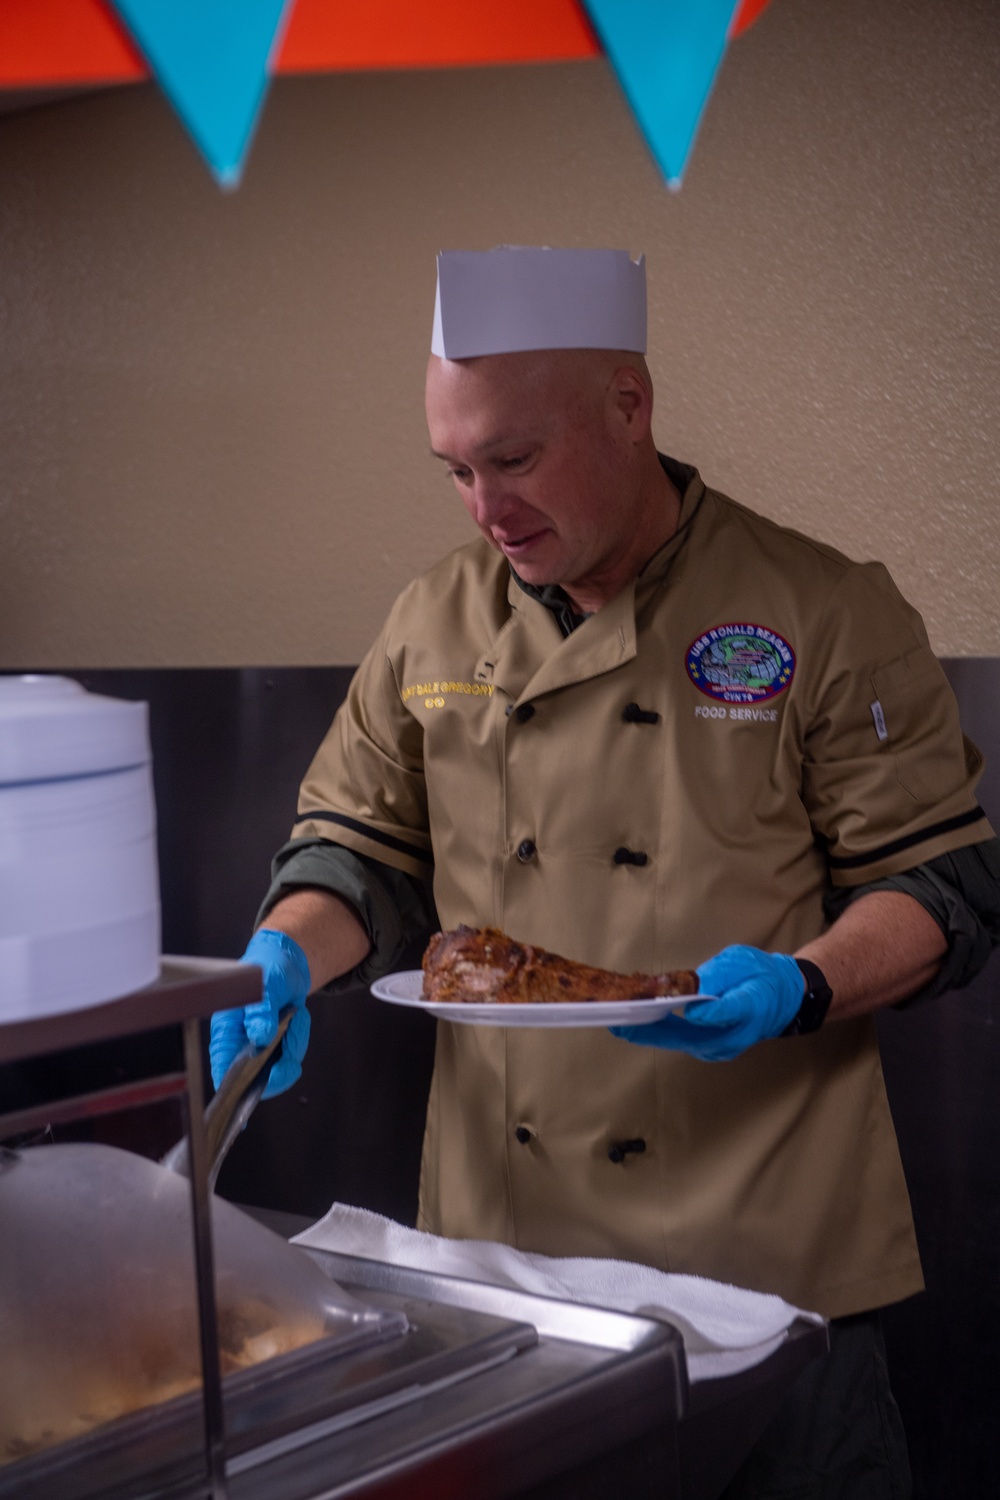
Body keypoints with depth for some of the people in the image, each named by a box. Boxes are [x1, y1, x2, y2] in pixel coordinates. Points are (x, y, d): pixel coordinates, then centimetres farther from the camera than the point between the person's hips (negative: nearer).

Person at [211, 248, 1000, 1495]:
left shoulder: (824, 616, -7)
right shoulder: (435, 623, 6)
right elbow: (358, 844, 12)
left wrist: (799, 986, -23)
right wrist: (289, 955, -8)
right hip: (498, 1230, 4)